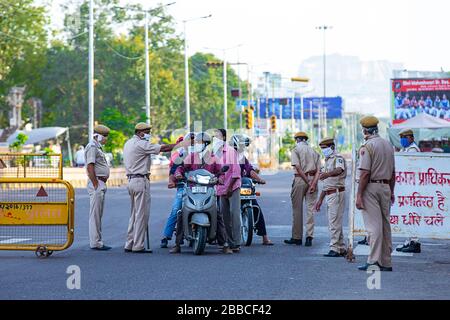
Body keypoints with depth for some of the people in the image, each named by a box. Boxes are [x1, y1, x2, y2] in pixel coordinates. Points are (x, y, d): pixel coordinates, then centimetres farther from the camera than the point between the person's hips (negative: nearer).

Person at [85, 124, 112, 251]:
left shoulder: (98, 147, 20)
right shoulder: (92, 147, -11)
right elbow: (90, 167, -19)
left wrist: (102, 185, 17)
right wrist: (96, 185, -22)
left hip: (101, 184, 11)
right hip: (96, 183, -11)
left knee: (98, 215, 12)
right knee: (95, 214, -8)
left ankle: (96, 241, 17)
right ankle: (95, 243, -8)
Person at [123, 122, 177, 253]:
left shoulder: (128, 143, 18)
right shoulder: (141, 144, -13)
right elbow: (164, 148, -13)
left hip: (131, 180, 10)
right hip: (141, 180, -10)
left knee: (135, 213, 14)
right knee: (142, 214, -7)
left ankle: (129, 244, 14)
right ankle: (138, 246, -7)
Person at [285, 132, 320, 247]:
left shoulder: (296, 150, 0)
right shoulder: (314, 151, 15)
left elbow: (298, 167, -12)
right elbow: (318, 170, 2)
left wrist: (308, 182, -12)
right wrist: (313, 184, -8)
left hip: (300, 179, -4)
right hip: (313, 179, 4)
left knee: (297, 209, 4)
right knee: (310, 209, 3)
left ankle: (297, 237, 7)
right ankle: (309, 237, -5)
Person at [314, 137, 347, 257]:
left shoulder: (338, 158, -8)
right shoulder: (328, 160, 22)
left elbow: (339, 170, -32)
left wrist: (327, 174, -52)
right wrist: (320, 199, 25)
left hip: (337, 193, -10)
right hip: (329, 194, 10)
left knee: (334, 222, -12)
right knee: (334, 222, 12)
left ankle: (334, 248, -13)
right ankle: (341, 248, 17)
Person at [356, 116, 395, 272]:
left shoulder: (367, 146, -11)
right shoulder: (388, 145, 11)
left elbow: (365, 173, -17)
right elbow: (393, 172, 15)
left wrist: (359, 195, -15)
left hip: (371, 188, -7)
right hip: (385, 187, 7)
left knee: (373, 225, -8)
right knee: (385, 224, 10)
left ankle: (374, 261, -12)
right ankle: (386, 262, 13)